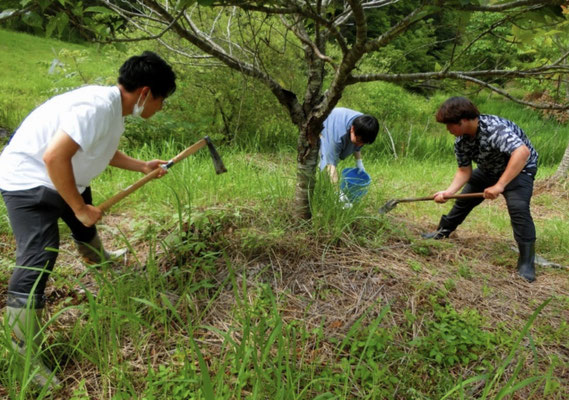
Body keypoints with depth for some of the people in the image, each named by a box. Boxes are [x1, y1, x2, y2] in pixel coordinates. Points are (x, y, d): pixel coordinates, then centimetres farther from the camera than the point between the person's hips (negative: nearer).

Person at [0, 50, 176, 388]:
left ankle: (99, 258, 64)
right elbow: (54, 157, -37)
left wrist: (143, 166, 15)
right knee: (38, 258, -16)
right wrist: (79, 208, -28)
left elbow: (103, 152, 19)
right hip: (28, 179, -10)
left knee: (86, 221, 30)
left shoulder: (115, 110, 1)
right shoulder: (97, 107, -31)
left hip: (64, 179, 10)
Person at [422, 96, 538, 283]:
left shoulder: (494, 128, -37)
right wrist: (449, 191, -24)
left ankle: (527, 263, -15)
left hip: (519, 169, -7)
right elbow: (464, 170, -7)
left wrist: (500, 185, -50)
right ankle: (442, 232, 34)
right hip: (489, 170, 7)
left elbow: (522, 152, -49)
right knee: (464, 199, 12)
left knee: (518, 208, -25)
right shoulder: (460, 141, -13)